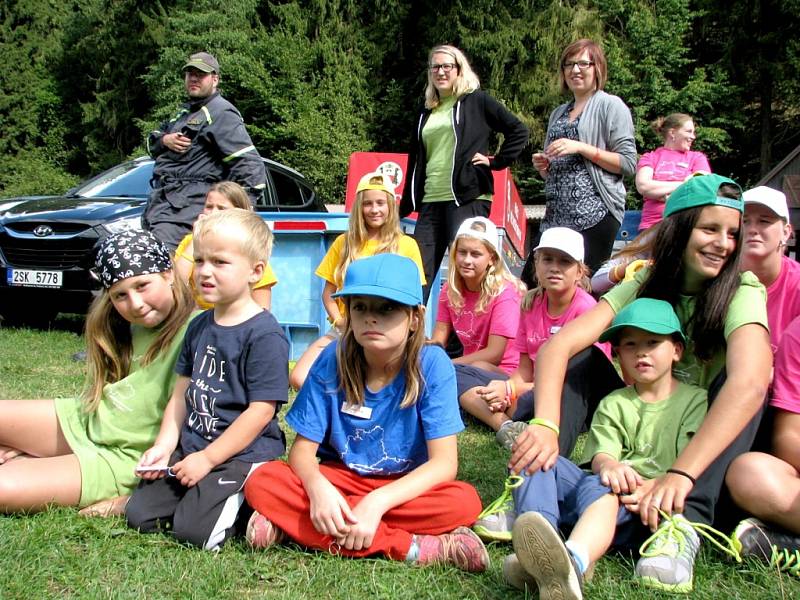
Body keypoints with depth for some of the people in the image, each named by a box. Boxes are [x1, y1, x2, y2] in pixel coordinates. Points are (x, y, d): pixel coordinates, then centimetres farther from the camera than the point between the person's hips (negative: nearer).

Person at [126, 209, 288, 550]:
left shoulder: (264, 334, -17)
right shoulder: (199, 326, 9)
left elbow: (261, 410, -18)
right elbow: (182, 391, 14)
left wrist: (208, 458, -15)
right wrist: (164, 445, 3)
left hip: (242, 454, -7)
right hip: (191, 447, 8)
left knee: (193, 530, -19)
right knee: (139, 515, 2)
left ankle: (246, 499, 6)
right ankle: (206, 492, 18)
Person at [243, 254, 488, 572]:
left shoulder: (432, 364, -17)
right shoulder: (332, 360, -12)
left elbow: (444, 462, -20)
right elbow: (302, 449, -10)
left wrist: (377, 502, -33)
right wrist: (317, 487, -33)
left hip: (405, 487, -2)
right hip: (339, 479, 2)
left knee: (465, 501, -30)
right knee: (262, 482, -25)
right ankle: (409, 547, -27)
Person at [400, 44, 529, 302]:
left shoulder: (476, 100, 5)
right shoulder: (427, 113, 20)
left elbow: (518, 131, 2)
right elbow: (416, 161, 23)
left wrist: (495, 161, -3)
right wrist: (405, 206, 20)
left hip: (467, 198, -5)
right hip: (431, 201, 6)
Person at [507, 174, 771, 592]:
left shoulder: (741, 293, -17)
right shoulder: (644, 286, -8)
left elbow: (749, 384, -38)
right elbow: (558, 346, -23)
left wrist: (680, 475, -50)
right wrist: (545, 426, -42)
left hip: (709, 440, -2)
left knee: (742, 372, -29)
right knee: (582, 362, -15)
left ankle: (684, 522, -42)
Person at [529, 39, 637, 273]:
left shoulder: (611, 106, 1)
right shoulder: (558, 113, 21)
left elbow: (628, 163, -7)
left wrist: (580, 148, -15)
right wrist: (542, 166, 6)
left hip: (595, 212, -6)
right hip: (557, 214, 6)